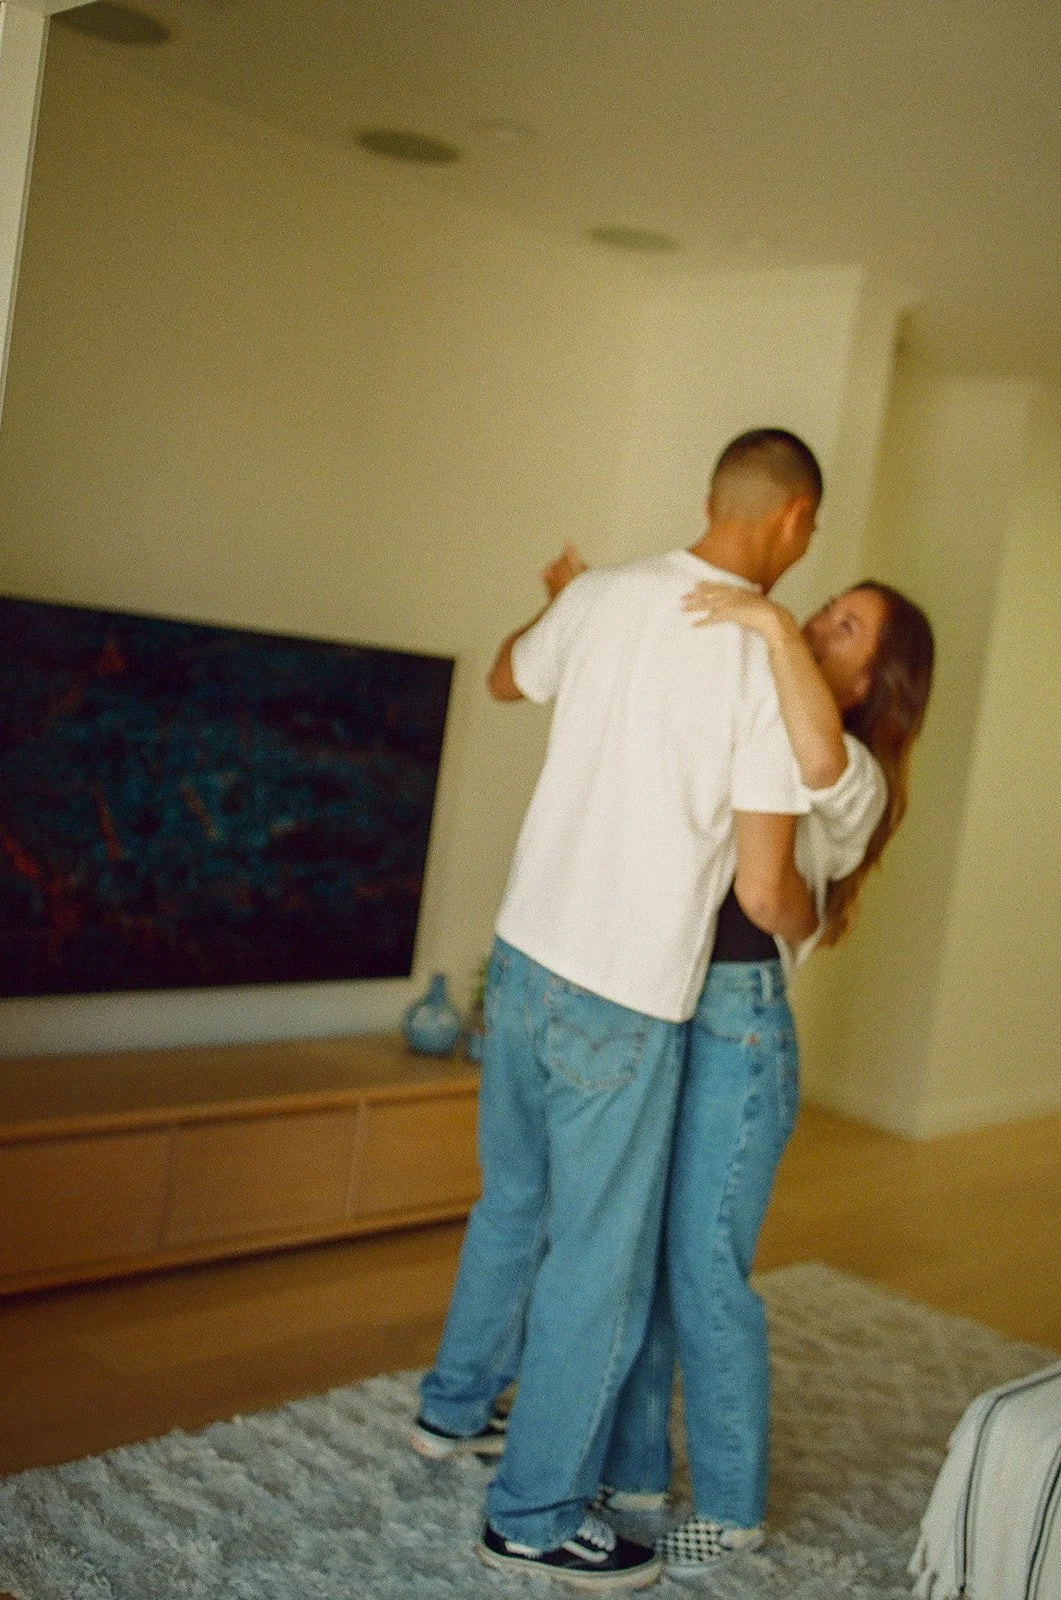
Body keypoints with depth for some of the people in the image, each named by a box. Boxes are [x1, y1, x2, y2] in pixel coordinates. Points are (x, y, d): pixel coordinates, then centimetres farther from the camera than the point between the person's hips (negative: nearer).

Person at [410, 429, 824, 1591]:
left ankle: (455, 1406, 45)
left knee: (514, 1200, 26)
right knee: (601, 1263, 8)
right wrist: (814, 923, 8)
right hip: (626, 998, -7)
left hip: (524, 952, 7)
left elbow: (506, 679, 24)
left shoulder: (603, 596, 1)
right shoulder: (769, 662, -15)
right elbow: (764, 890, -15)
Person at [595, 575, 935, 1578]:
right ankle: (630, 1471, 30)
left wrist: (772, 625, -27)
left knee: (703, 1272, 2)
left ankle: (729, 1509, 20)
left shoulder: (857, 778, -8)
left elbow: (819, 760, -32)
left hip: (735, 1022, -6)